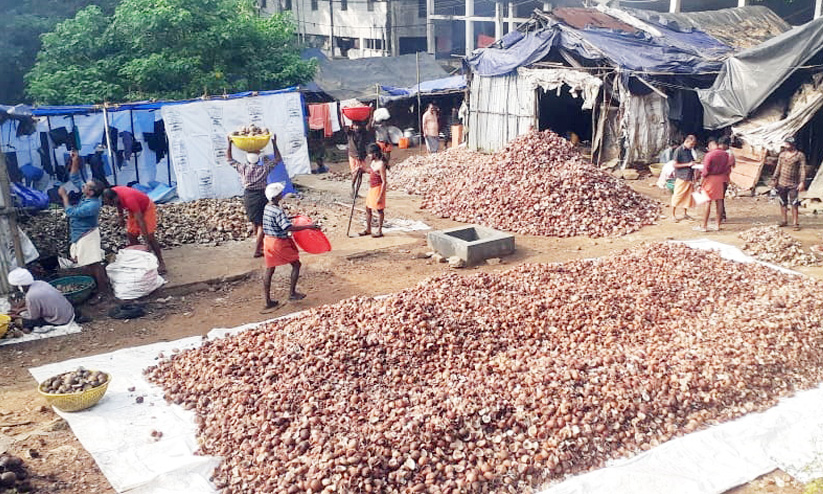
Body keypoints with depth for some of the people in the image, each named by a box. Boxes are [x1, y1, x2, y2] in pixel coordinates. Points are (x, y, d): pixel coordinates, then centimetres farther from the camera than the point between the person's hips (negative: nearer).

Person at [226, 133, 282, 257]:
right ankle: (257, 250, -2)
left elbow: (229, 159, 10)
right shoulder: (264, 169, -9)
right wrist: (274, 144, 5)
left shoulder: (242, 168, -4)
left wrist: (229, 144, 11)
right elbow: (278, 159, 3)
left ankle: (261, 245, 34)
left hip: (248, 197, 4)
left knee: (254, 222, 20)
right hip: (261, 197, -4)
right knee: (261, 224, 1)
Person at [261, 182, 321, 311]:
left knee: (269, 270, 12)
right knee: (296, 264, 10)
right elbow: (289, 228, -30)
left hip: (268, 241, 8)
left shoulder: (267, 208, 4)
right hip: (280, 243, -8)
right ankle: (292, 293, 14)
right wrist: (308, 227, -27)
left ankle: (267, 302, 17)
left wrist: (288, 218, 29)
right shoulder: (278, 212, -23)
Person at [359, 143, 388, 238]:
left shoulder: (381, 164, -22)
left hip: (378, 188, -9)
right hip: (371, 188, 9)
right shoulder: (373, 162, 3)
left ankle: (379, 231, 14)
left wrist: (380, 196, -24)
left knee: (379, 209, 3)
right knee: (368, 209, 15)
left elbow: (384, 182, -22)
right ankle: (368, 229, 27)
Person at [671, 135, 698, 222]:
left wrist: (694, 164, 2)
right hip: (681, 177, -7)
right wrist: (688, 164, -17)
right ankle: (673, 214, 7)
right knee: (677, 196, -1)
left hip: (689, 177, 7)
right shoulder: (679, 151, -10)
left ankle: (685, 214, 21)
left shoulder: (689, 150, 11)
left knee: (688, 196, 10)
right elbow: (675, 165, -13)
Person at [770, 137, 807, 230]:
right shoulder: (782, 154, 8)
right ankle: (784, 221, 22)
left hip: (793, 184, -5)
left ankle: (795, 223, -1)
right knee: (782, 203, 10)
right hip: (781, 183, 5)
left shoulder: (800, 155, -5)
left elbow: (802, 170, -7)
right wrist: (774, 179, 11)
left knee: (794, 204, -6)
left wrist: (802, 182, -14)